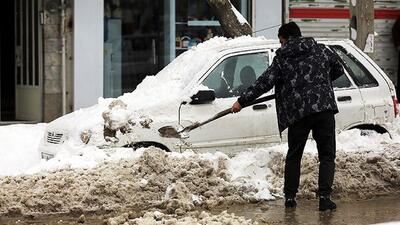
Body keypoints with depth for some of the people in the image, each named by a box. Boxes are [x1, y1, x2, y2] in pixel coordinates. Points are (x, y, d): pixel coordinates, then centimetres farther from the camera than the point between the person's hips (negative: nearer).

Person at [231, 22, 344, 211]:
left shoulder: (281, 59, 5)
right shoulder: (320, 50, 12)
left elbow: (264, 82, 1)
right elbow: (338, 69, 24)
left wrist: (242, 101, 8)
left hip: (298, 112, -1)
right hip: (323, 107, 1)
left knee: (294, 156, 15)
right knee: (327, 155, 5)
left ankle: (290, 197, 15)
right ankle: (324, 197, -6)